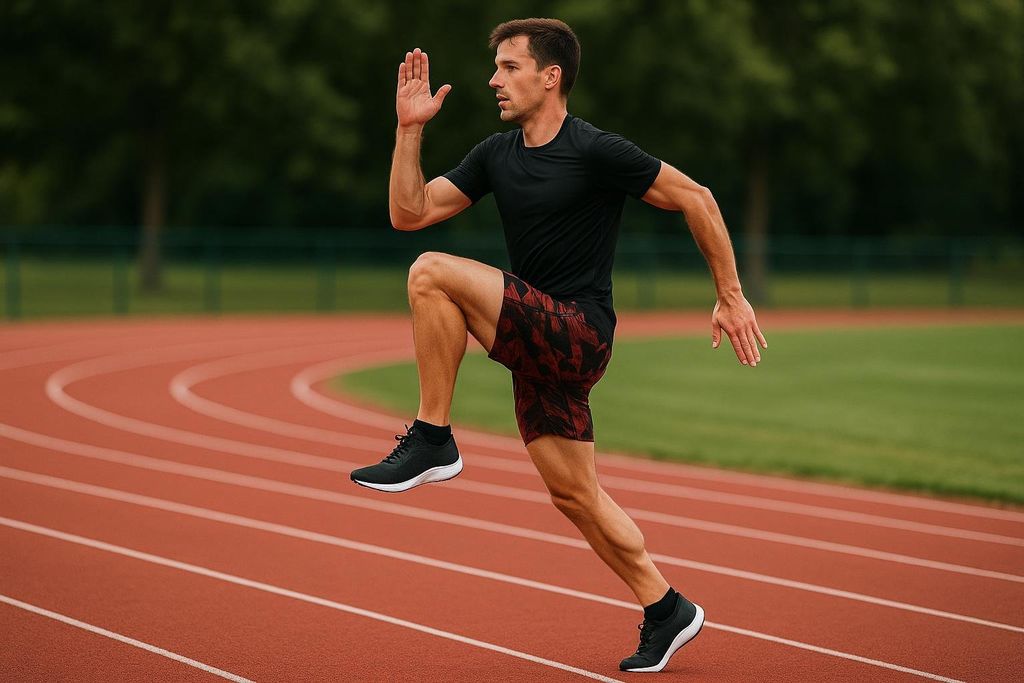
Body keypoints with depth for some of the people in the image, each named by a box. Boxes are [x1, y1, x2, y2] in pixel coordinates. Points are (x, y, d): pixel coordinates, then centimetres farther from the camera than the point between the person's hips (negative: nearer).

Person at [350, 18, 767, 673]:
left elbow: (696, 198, -5)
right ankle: (667, 611, 23)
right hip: (539, 340, 8)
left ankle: (432, 441, -17)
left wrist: (732, 296, -4)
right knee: (573, 494, 11)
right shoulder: (496, 155, 10)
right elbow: (410, 212, 9)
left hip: (577, 331, -8)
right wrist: (410, 128, -1)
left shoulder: (598, 151, -12)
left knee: (432, 274, -22)